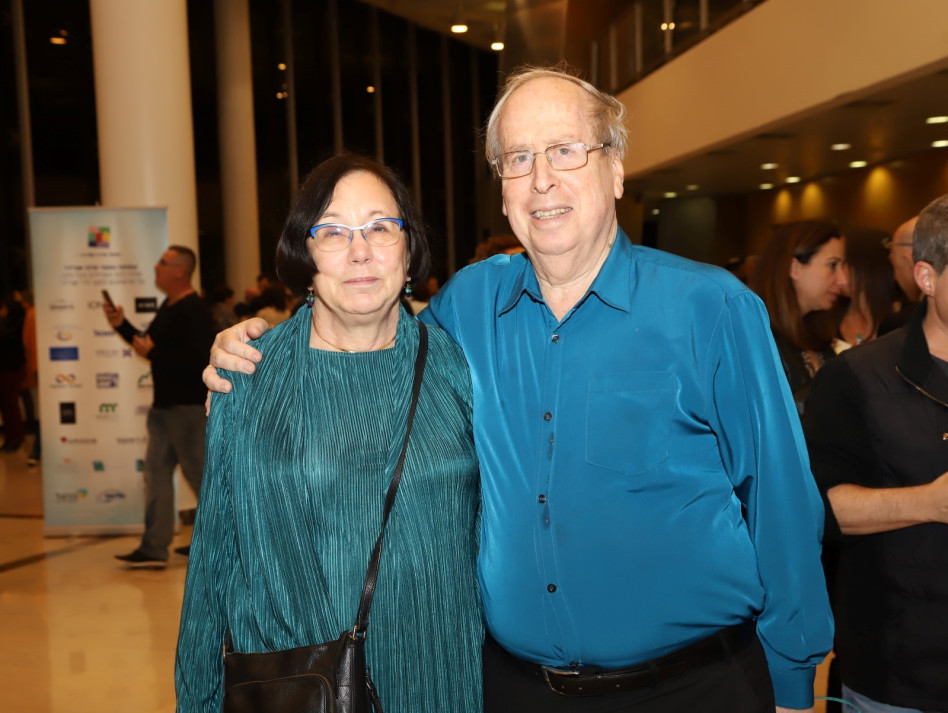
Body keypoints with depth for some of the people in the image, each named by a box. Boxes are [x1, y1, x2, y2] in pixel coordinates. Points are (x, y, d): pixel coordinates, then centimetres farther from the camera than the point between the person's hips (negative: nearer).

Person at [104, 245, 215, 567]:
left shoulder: (193, 311, -17)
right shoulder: (169, 306, 14)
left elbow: (197, 359, -26)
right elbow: (152, 346, 20)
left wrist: (152, 352, -21)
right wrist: (122, 325, 9)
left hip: (189, 405, -10)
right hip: (164, 405, 10)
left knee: (198, 473, 0)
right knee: (156, 472, 7)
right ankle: (154, 548, 11)